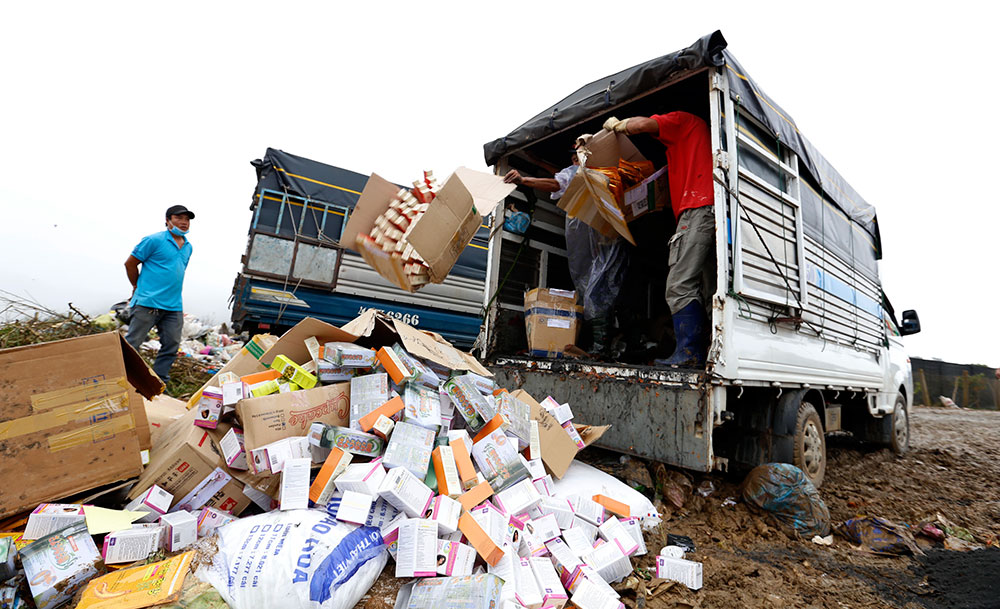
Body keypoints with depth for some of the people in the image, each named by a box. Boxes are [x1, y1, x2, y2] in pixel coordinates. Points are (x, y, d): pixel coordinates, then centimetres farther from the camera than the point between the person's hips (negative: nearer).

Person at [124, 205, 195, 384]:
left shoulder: (188, 247, 15)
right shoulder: (154, 240, -5)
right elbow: (130, 263, 0)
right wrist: (138, 287, 8)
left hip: (174, 306, 6)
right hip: (148, 303, -6)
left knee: (171, 345, 7)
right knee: (132, 343, 1)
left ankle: (159, 381, 18)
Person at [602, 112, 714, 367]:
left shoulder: (682, 119, 12)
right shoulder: (699, 128, 38)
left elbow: (642, 124, -5)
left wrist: (616, 125, 15)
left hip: (699, 208, -9)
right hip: (710, 210, 10)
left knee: (680, 285, -17)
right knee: (705, 291, 3)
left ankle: (688, 353, -22)